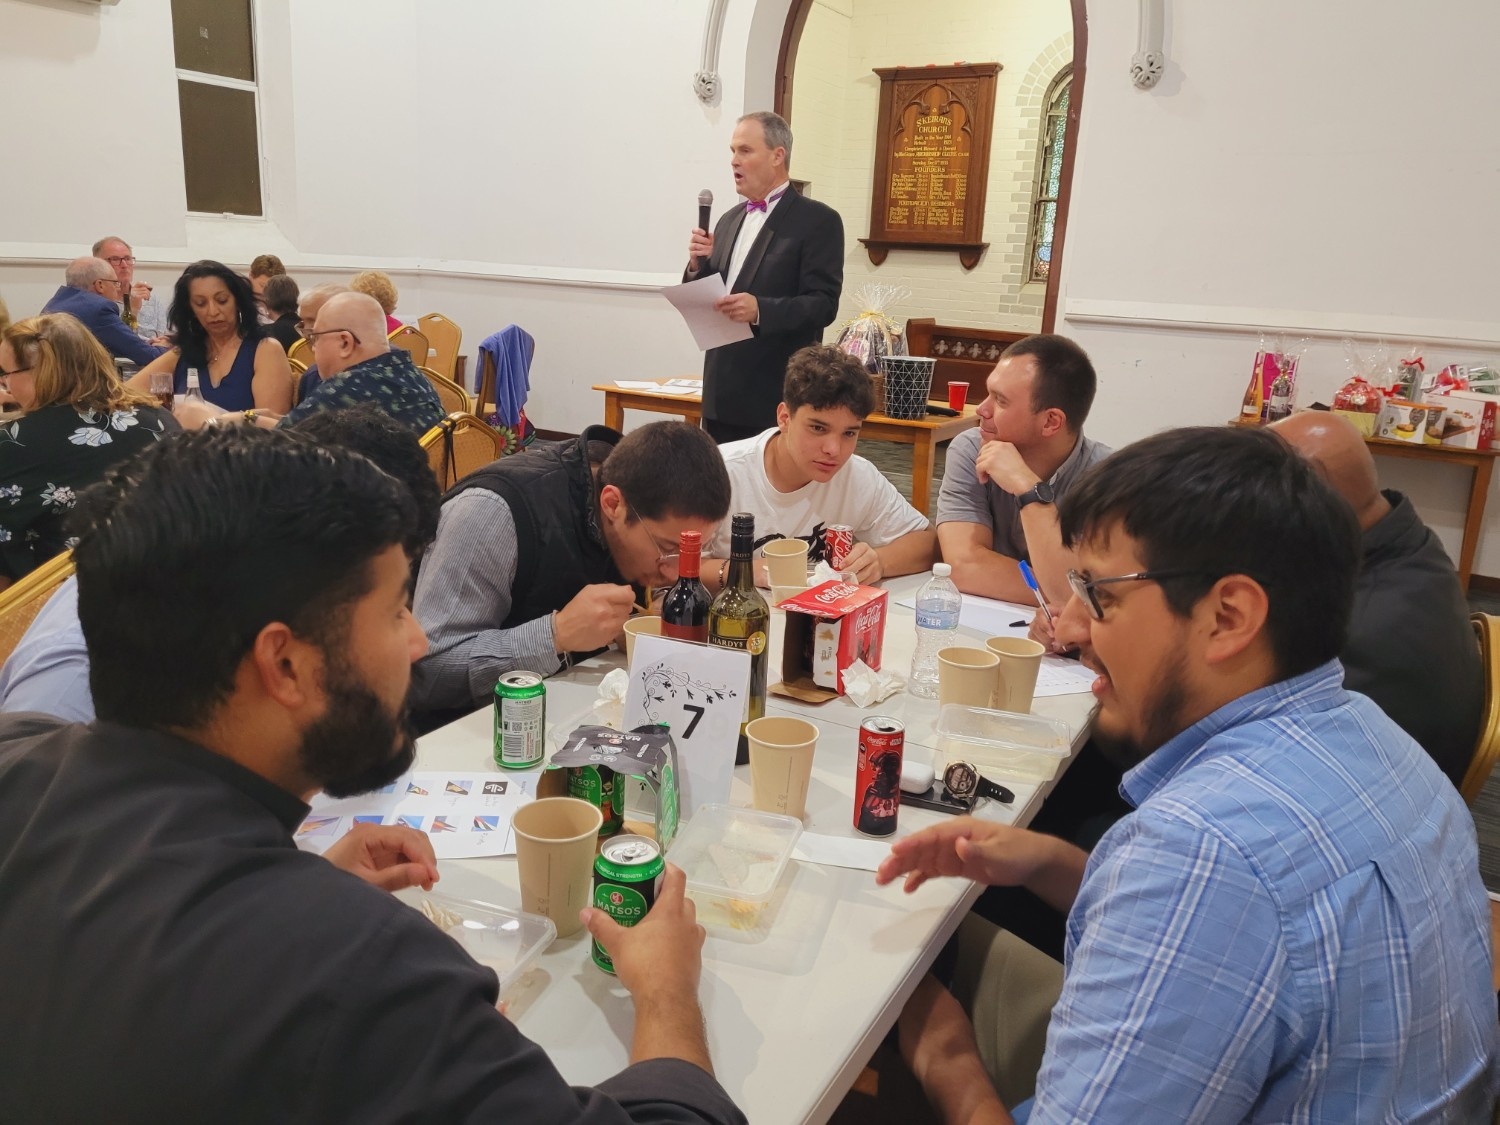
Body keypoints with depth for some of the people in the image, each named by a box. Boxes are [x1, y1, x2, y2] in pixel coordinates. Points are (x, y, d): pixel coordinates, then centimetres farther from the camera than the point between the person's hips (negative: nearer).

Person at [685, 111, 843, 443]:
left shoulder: (818, 220, -6)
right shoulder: (729, 219, 15)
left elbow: (824, 304, -14)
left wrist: (761, 309, -29)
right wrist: (698, 265, -2)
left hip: (778, 396, -6)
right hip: (721, 393, 7)